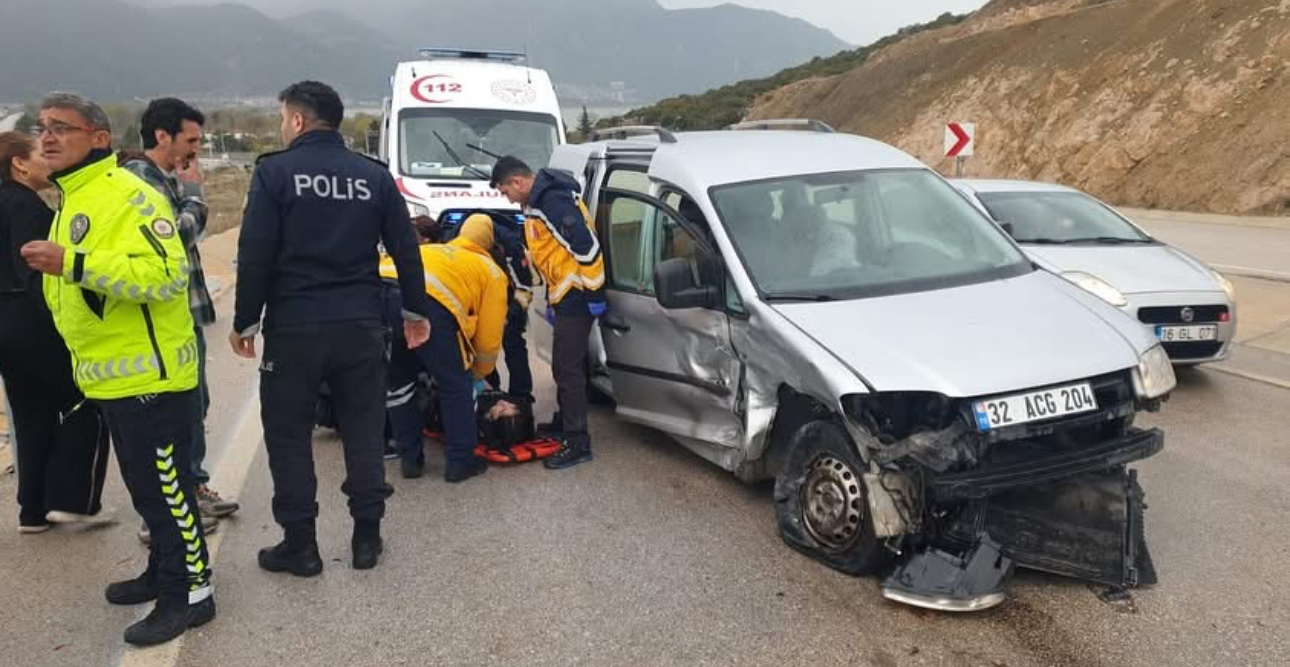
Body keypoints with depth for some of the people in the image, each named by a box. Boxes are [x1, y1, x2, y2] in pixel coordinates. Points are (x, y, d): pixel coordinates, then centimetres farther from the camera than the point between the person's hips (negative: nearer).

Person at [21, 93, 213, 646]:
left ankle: (190, 591, 10)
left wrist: (72, 263, -32)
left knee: (163, 486, -2)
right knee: (146, 485, 20)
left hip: (148, 375, -10)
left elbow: (165, 273, -29)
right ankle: (165, 571, 34)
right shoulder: (72, 199, 16)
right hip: (110, 376, 10)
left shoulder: (128, 195, -16)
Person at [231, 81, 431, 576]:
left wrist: (244, 321, -1)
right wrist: (416, 310, 16)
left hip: (293, 328, -3)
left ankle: (300, 543, 14)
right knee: (363, 431, 11)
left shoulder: (275, 171, -4)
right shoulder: (374, 176, 7)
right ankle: (367, 536, 17)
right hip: (361, 326, 3)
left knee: (288, 435, 9)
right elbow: (406, 249, 7)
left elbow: (255, 256, -8)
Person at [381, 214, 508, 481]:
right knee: (456, 385, 15)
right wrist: (479, 374, 40)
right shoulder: (491, 271, 26)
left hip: (380, 286, 6)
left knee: (397, 380, 24)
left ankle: (410, 458, 32)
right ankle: (460, 461, 22)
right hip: (426, 301, -5)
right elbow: (489, 336, 22)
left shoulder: (433, 250, 42)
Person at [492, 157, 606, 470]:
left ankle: (578, 443, -4)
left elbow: (586, 245, -26)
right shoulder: (540, 199, 14)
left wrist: (589, 290, -18)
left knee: (567, 367, -9)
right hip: (567, 295, 11)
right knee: (566, 363, 20)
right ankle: (565, 420, 35)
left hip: (577, 296, -11)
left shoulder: (552, 201, -20)